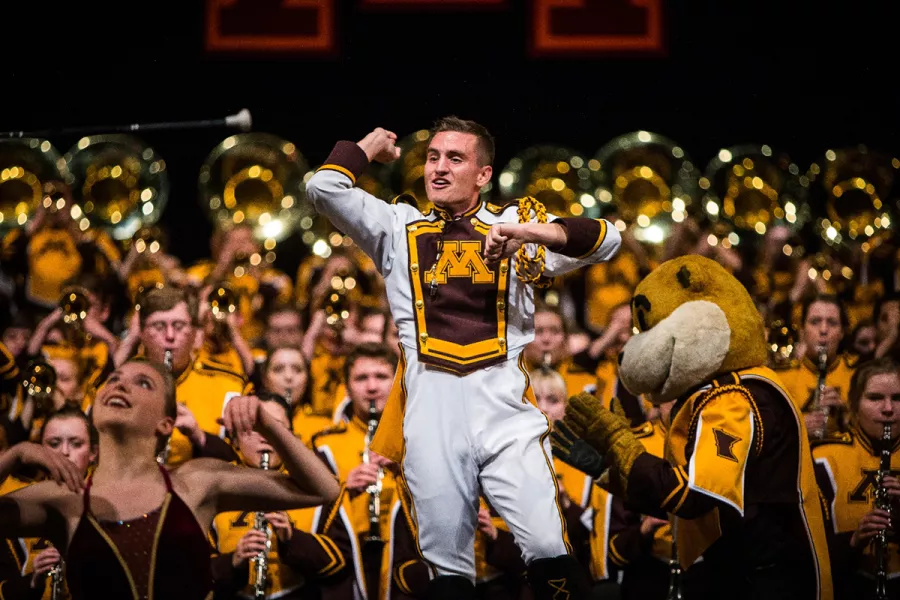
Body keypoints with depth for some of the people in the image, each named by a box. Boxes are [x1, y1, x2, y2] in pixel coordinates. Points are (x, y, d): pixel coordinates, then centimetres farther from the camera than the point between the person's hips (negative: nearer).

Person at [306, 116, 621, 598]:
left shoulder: (515, 224, 13)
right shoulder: (399, 225, 15)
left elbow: (606, 241, 2)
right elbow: (324, 188, 4)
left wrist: (532, 231, -12)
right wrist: (370, 147, 18)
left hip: (504, 407, -1)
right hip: (429, 409, 1)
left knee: (549, 551, -13)